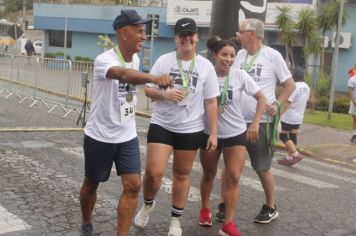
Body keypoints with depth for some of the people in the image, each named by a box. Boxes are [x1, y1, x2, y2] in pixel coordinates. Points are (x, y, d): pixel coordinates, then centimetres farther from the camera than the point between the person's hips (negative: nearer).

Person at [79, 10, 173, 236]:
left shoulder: (136, 59, 0)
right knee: (91, 184, 14)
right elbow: (123, 74, -47)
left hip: (128, 136, 5)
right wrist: (154, 77, -65)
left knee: (133, 185, -4)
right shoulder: (104, 60, -24)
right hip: (100, 136, -5)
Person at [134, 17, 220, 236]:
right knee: (154, 172, -8)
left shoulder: (206, 66, -2)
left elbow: (211, 102, 0)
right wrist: (164, 95, -20)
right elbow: (148, 90, 1)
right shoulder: (164, 61, -3)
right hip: (161, 125, -1)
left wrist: (214, 133, -2)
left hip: (191, 129, 1)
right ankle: (148, 204, 25)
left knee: (182, 174, 12)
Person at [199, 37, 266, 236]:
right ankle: (205, 209, 40)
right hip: (210, 133, 0)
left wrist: (255, 124, -9)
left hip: (236, 133, 0)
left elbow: (261, 98, -3)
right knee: (209, 175, 16)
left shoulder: (240, 75, -10)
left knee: (233, 177, -6)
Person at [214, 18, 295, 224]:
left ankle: (271, 208, 25)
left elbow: (290, 85, -1)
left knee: (263, 168, 6)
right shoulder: (240, 54, 7)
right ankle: (224, 205, 22)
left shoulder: (272, 56, -6)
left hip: (260, 122, -4)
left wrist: (277, 104, -14)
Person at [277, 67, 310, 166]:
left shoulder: (294, 86, -21)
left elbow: (287, 102, -24)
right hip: (299, 117, 8)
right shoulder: (307, 87, 5)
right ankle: (289, 158, 15)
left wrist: (280, 114, -20)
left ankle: (296, 154, -7)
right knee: (293, 137, 11)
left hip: (289, 117, -8)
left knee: (283, 136, 1)